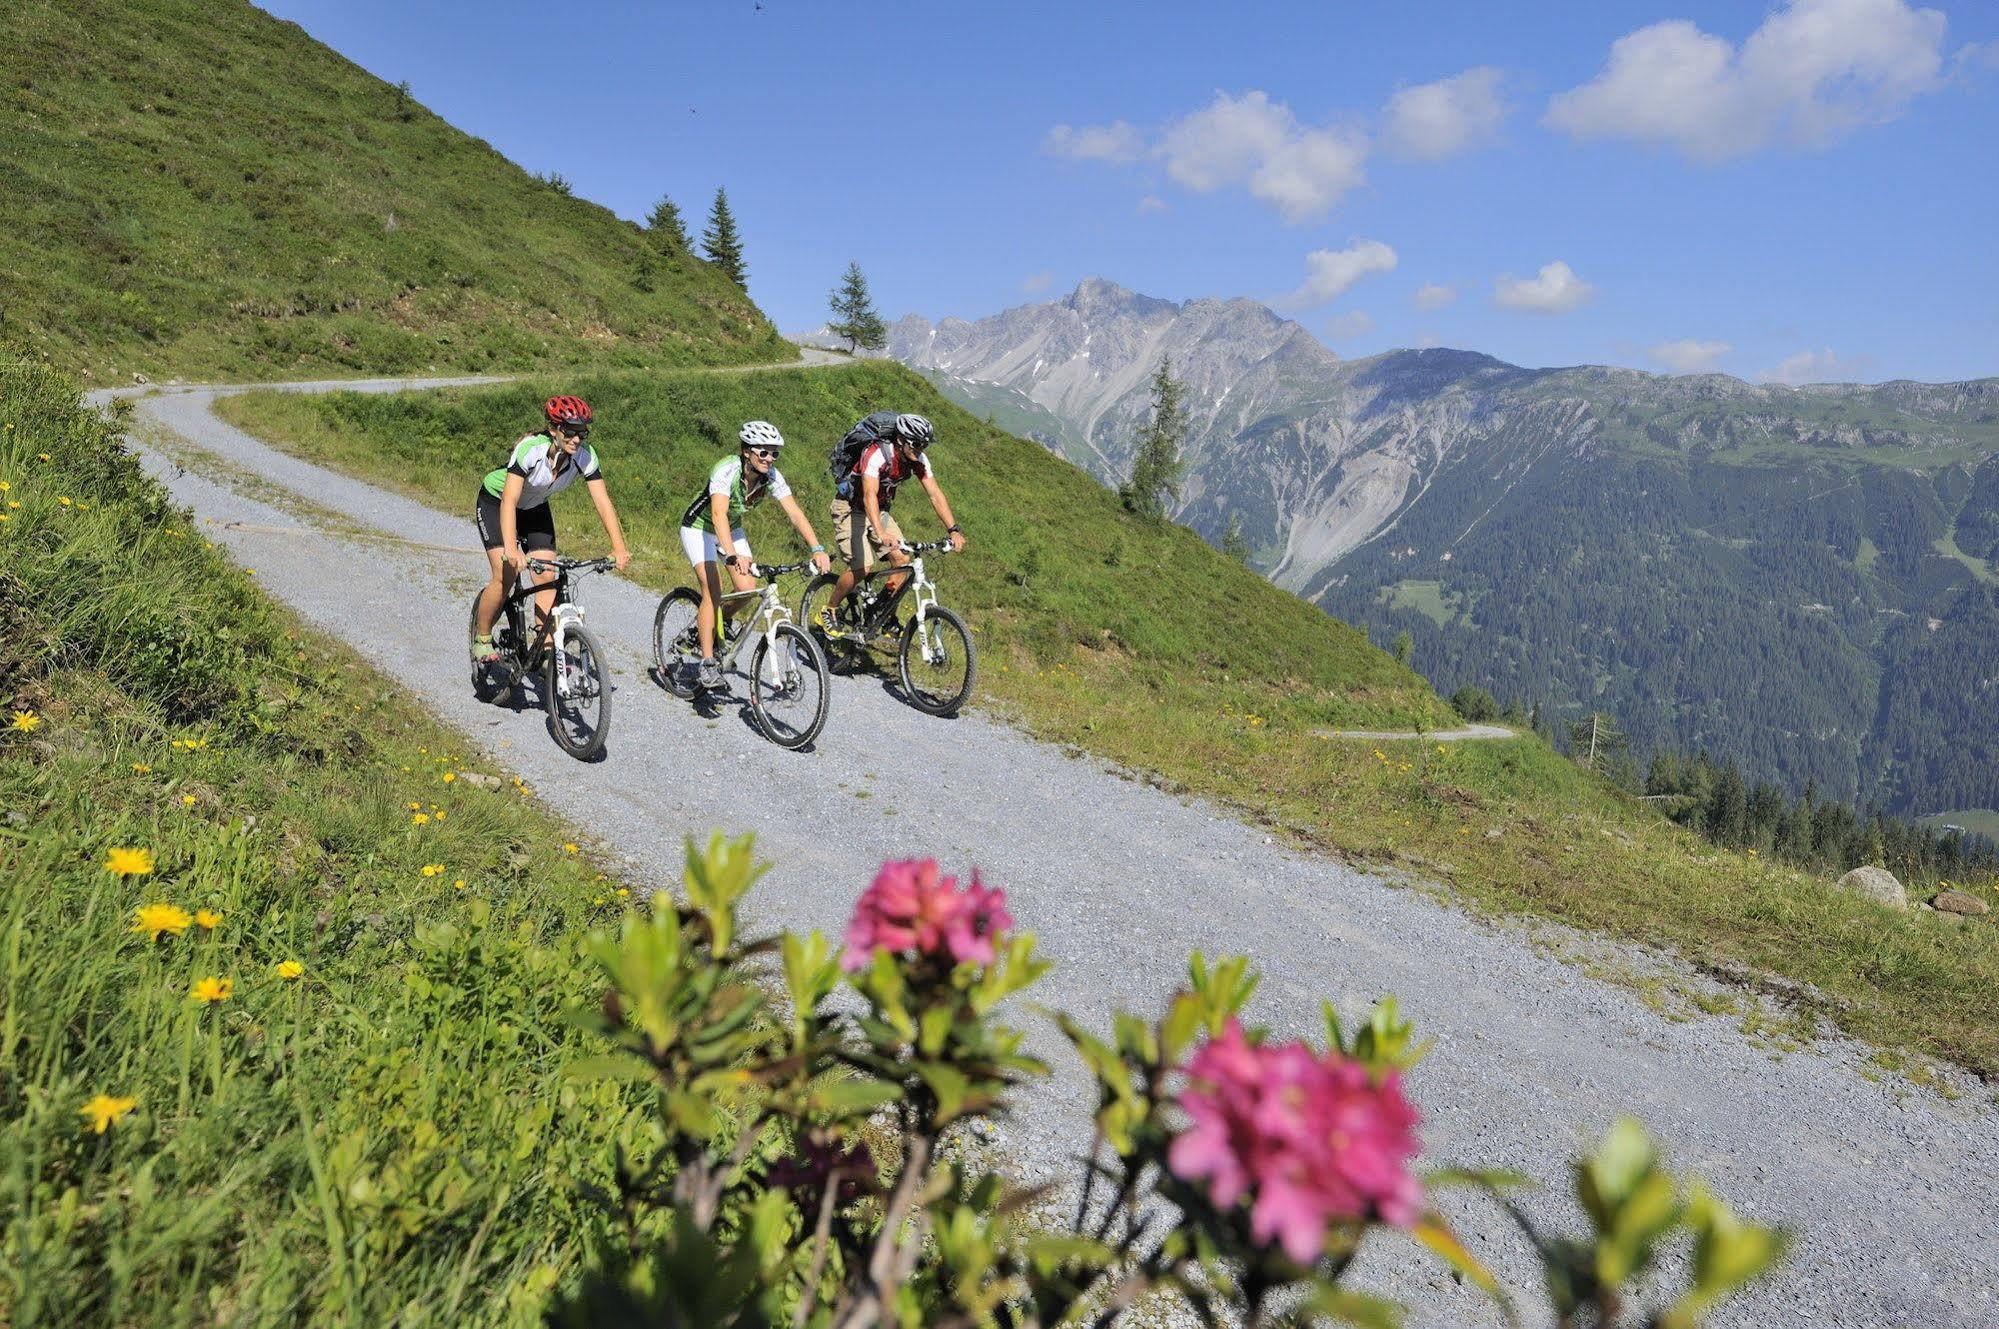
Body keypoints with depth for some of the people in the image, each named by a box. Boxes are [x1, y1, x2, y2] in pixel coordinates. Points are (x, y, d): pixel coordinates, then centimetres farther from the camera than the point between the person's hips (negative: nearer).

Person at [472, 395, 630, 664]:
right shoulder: (530, 449, -36)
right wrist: (511, 549, -54)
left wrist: (619, 548, -34)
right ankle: (481, 639, 5)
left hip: (535, 508, 4)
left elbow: (602, 501, -24)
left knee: (547, 578, -8)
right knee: (505, 576, -17)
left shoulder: (585, 455, -24)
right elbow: (509, 501, -43)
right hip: (496, 502, -4)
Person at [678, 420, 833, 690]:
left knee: (749, 590, -7)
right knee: (713, 591, -20)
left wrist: (817, 549, -40)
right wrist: (733, 556, -62)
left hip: (732, 529, 6)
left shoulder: (772, 476, -19)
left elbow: (795, 513, -26)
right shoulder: (726, 471, -35)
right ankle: (708, 663, -13)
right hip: (698, 528, -5)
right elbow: (719, 514, -48)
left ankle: (713, 623, 25)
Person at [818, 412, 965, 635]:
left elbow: (935, 495, -13)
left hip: (880, 510, 6)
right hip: (851, 508, -6)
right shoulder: (875, 455, -33)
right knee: (863, 567, -19)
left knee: (903, 561, -8)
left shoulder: (919, 459, -13)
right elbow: (870, 495, -44)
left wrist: (953, 531, -25)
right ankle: (827, 613, 1)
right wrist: (880, 533, -59)